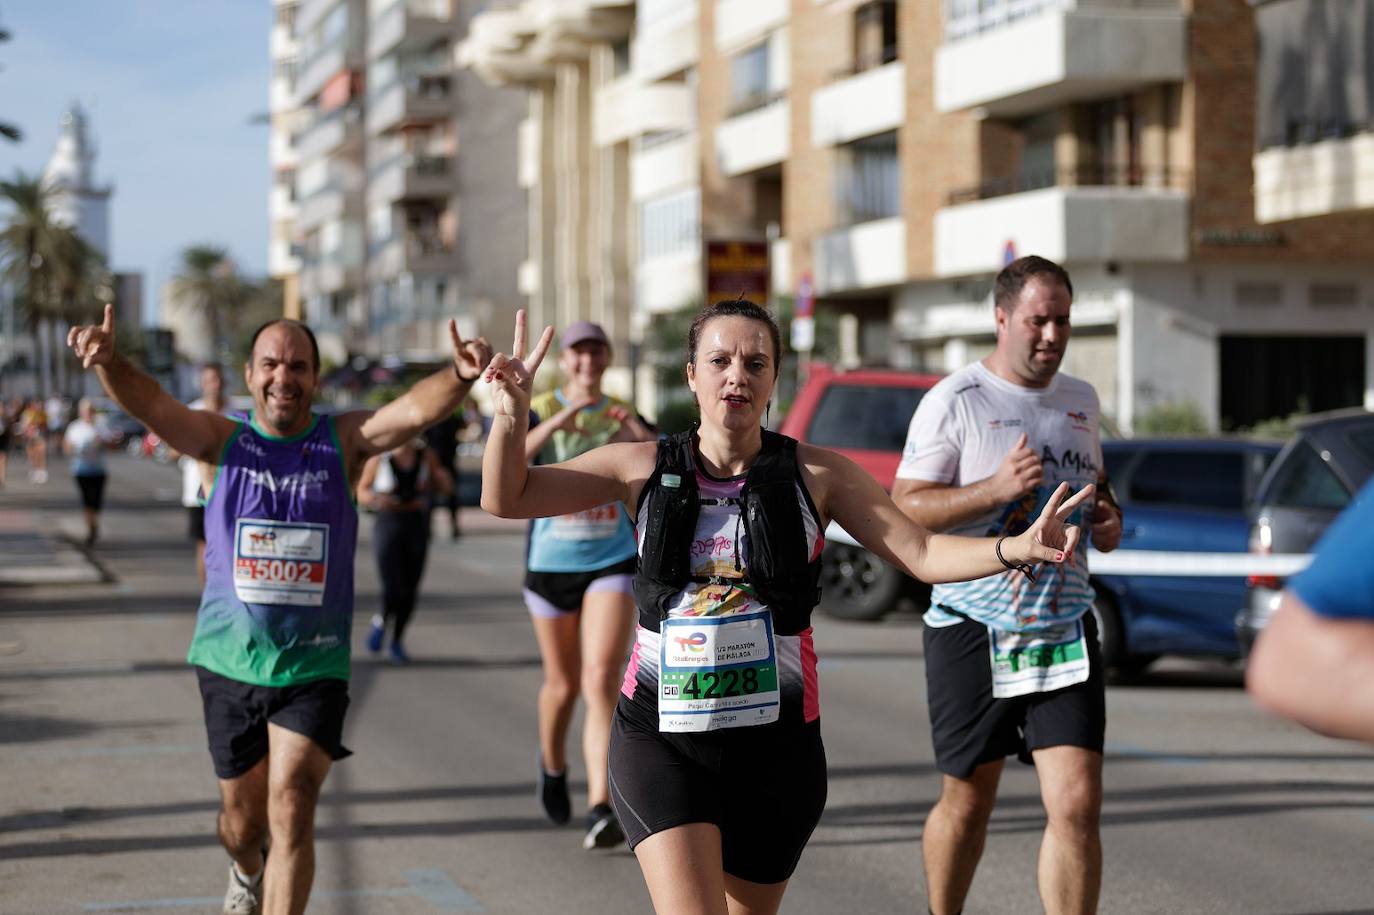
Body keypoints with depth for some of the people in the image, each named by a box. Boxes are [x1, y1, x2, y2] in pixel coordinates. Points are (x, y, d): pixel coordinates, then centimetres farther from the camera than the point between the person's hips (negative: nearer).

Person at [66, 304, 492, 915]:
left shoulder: (345, 442, -3)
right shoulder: (220, 442, -1)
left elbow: (418, 408, -20)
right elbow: (147, 403, -18)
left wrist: (460, 376, -42)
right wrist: (108, 362, -40)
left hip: (314, 665, -1)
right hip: (229, 660, 1)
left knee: (292, 808, -15)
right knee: (242, 816, 16)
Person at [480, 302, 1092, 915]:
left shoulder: (816, 475, 0)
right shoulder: (645, 468, 1)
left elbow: (920, 553, -4)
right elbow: (507, 498, 0)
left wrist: (1017, 549, -22)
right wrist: (512, 412, -19)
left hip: (775, 739, 1)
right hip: (660, 735, -1)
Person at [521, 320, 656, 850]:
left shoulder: (622, 414, 3)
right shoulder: (537, 412, -1)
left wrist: (639, 435, -28)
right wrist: (558, 420, -32)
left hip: (612, 564, 0)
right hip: (551, 564, 0)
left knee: (601, 681, -15)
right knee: (563, 684, 12)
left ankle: (600, 810, -20)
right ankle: (552, 767, 44)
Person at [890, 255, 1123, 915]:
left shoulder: (1082, 401, 13)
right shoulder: (953, 402, -5)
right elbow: (905, 509, -10)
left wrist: (1108, 519, 7)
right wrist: (996, 489, -22)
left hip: (1064, 630, 4)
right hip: (973, 628, -3)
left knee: (1077, 804, -9)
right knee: (968, 800, 10)